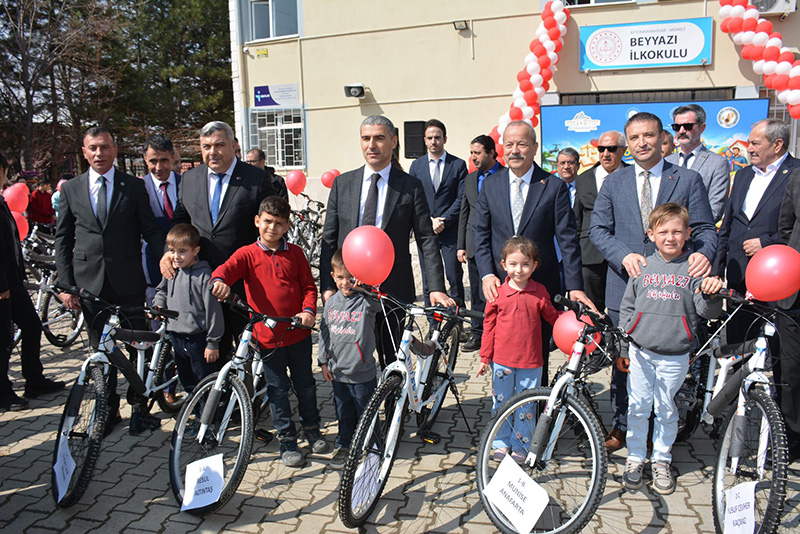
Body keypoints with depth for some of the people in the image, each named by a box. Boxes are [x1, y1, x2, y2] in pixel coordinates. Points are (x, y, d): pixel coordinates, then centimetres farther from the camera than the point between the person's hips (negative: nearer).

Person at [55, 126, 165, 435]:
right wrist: (66, 285, 2)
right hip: (90, 283, 2)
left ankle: (140, 406, 19)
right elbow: (62, 240, 8)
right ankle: (108, 409, 25)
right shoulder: (71, 189, 7)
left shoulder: (134, 187, 2)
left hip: (128, 281, -1)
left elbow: (150, 229, 2)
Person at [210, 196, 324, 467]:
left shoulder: (295, 253, 5)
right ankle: (287, 442, 22)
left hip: (298, 332, 2)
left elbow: (308, 285, 6)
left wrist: (309, 310, -12)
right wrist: (219, 280, -42)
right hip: (267, 335, -2)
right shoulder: (248, 254, -1)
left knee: (305, 385, 15)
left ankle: (312, 429, 36)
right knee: (278, 391, 8)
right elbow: (227, 267, -18)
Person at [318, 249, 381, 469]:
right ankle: (343, 445, 37)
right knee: (344, 414, 20)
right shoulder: (331, 303, 1)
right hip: (338, 371, 4)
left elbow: (377, 302, -37)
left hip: (363, 372, -4)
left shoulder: (365, 301, -13)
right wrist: (323, 361, 9)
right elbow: (324, 333, 9)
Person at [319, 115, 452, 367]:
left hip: (393, 289, -2)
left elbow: (427, 239, -3)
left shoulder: (410, 187, 0)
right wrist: (326, 286, -1)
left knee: (394, 360, 7)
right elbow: (329, 239, 7)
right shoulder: (342, 184, 7)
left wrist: (436, 288, -12)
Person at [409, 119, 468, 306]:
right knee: (428, 280, 6)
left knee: (455, 277, -1)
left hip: (450, 231, -2)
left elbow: (461, 199, -2)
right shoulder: (416, 165, 10)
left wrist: (444, 221, -11)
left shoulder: (458, 164, 4)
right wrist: (429, 221, -6)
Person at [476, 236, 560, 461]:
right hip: (502, 360, 0)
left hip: (531, 361, 0)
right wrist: (485, 358, 4)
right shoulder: (497, 293, -3)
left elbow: (553, 318, 10)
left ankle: (520, 446, 25)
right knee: (501, 403, 11)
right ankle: (502, 442, 29)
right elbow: (489, 326, 3)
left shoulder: (539, 292, -2)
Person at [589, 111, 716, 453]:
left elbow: (705, 229, 1)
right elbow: (597, 229, 4)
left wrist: (703, 253, -22)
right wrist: (624, 255, -14)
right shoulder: (614, 182, 9)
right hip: (624, 286, 2)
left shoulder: (688, 180, 5)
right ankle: (621, 426, 25)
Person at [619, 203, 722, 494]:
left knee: (666, 410, 10)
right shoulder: (643, 266, 3)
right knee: (638, 407, 7)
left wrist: (710, 294, -25)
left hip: (675, 356, -1)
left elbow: (707, 312, -4)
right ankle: (635, 458, 24)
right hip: (640, 352, 1)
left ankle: (661, 461, 28)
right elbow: (627, 306, 11)